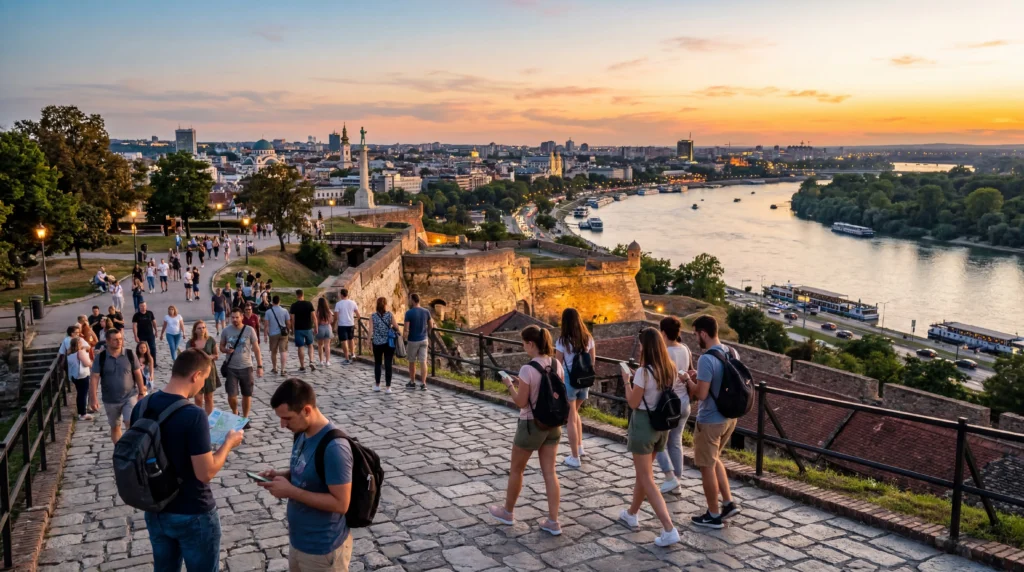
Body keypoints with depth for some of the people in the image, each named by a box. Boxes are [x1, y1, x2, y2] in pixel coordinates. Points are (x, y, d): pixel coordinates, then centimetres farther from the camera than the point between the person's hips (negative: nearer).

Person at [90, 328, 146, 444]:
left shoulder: (129, 355, -6)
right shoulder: (100, 358, -8)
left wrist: (141, 393, 2)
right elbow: (94, 378, -8)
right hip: (110, 400, 1)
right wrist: (94, 398, -14)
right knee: (115, 427, 14)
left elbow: (138, 374, 1)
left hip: (130, 396, -1)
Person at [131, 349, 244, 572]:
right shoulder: (193, 415, -26)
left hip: (155, 511, 6)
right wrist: (228, 443, -9)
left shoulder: (141, 408, -5)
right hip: (193, 515, -6)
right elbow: (205, 473, -24)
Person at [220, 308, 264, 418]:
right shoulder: (226, 331, -2)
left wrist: (259, 366, -6)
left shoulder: (249, 330, -7)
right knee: (231, 395, -3)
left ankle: (245, 418, 26)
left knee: (247, 395, 9)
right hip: (230, 368, 0)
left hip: (246, 367, 0)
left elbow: (256, 349, -2)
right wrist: (226, 350, -15)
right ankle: (235, 414, 26)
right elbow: (221, 347, 10)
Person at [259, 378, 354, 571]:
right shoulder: (302, 434, -1)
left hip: (323, 549, -8)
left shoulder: (334, 447, -28)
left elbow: (340, 503, -27)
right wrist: (282, 475, -4)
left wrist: (291, 491, -24)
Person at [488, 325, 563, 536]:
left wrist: (510, 385, 0)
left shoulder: (527, 369, -22)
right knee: (549, 472, 11)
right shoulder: (557, 365, -1)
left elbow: (521, 402, -18)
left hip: (530, 425, -6)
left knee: (516, 469, 15)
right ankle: (553, 522, 12)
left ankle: (507, 512, 32)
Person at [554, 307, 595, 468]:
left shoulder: (563, 341, -14)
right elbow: (593, 361, 8)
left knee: (570, 419, 6)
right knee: (574, 412, 28)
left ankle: (575, 458, 12)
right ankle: (579, 446, 30)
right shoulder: (588, 338, 0)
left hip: (569, 380, -5)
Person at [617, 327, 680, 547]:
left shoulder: (643, 372, -21)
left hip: (643, 425, -7)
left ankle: (669, 530, -8)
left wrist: (626, 381, -2)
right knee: (643, 473, 24)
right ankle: (632, 514, 40)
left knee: (647, 480, 0)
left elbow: (633, 403, -15)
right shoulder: (670, 369, 0)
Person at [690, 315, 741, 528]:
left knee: (707, 466, 8)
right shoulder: (731, 353, 2)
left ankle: (713, 515, 19)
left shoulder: (706, 359, -25)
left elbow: (701, 394, -25)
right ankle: (729, 503, 26)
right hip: (729, 417, 8)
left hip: (710, 421, -8)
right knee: (714, 460, 26)